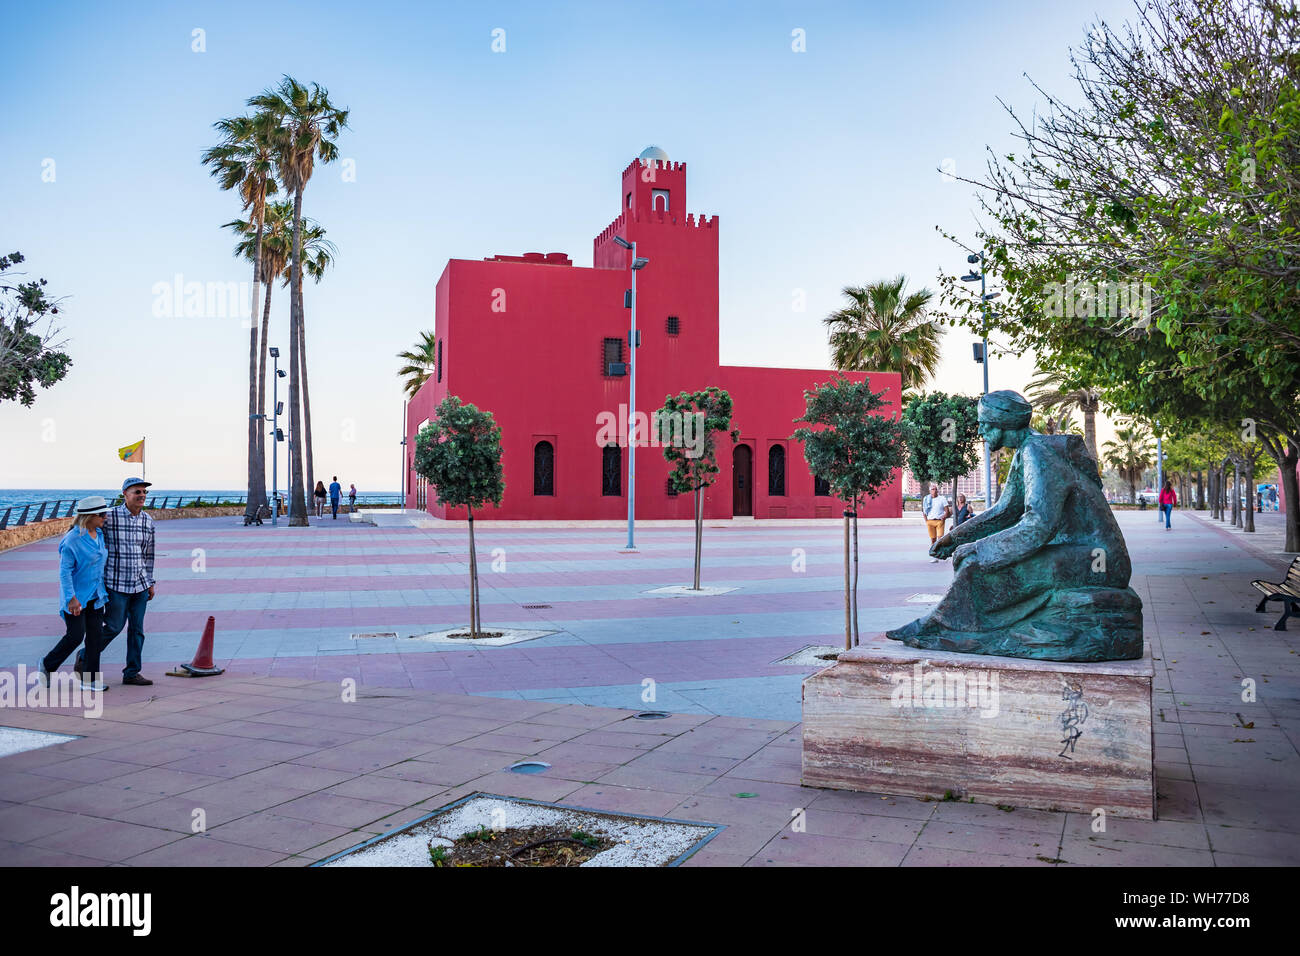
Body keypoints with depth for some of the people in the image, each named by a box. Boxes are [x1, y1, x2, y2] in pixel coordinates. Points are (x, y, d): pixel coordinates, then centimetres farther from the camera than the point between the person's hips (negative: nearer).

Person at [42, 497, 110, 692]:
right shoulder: (72, 540, -17)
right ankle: (47, 665, 22)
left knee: (96, 636, 4)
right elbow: (65, 571, -17)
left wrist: (103, 591, 21)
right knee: (75, 636, -4)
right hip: (76, 597, -7)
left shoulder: (99, 534, 6)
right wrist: (71, 598, -22)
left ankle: (89, 679, 10)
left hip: (95, 596, 7)